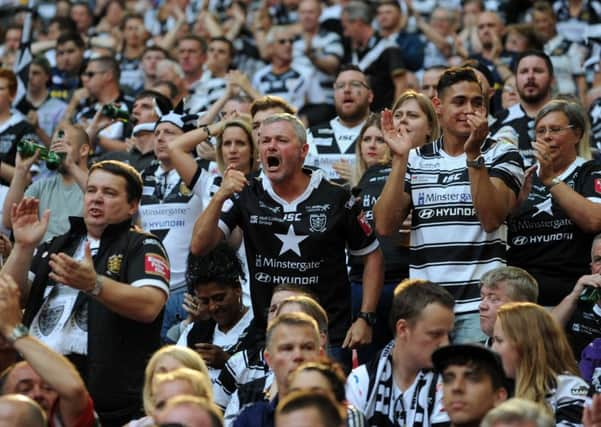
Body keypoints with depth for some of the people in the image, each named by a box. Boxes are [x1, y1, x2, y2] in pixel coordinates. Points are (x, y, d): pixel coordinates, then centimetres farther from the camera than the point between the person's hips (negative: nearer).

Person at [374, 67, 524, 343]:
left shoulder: (502, 155, 3)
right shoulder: (416, 159, 11)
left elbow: (491, 219, -13)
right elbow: (385, 226, 0)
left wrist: (473, 154, -18)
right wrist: (400, 158, -5)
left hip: (480, 305, -3)